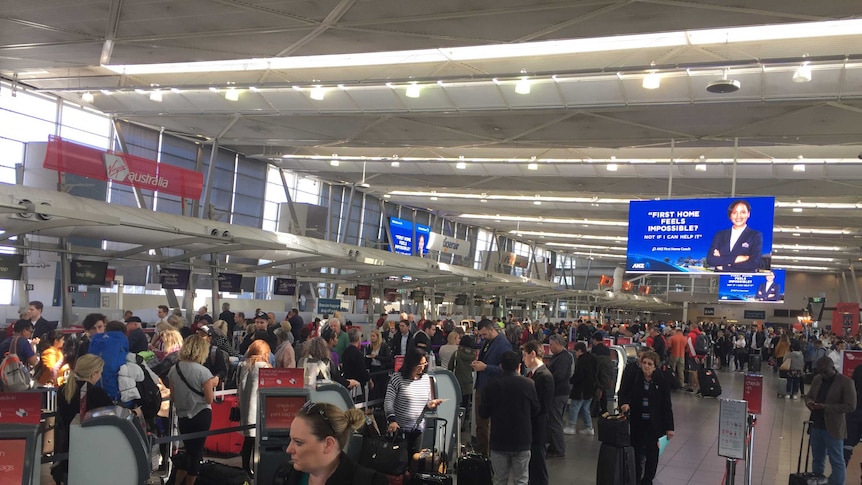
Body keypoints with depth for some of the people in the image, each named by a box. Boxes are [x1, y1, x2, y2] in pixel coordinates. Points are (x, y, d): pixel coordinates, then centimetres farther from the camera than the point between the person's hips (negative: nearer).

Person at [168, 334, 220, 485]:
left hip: (182, 416, 5)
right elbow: (209, 399, -11)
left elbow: (172, 397, 6)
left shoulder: (175, 369, 0)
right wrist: (212, 384, 3)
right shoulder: (203, 371, -15)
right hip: (201, 415, -5)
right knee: (196, 451, 8)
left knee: (189, 450, 20)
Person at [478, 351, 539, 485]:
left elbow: (483, 414, -1)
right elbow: (536, 410, 2)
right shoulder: (528, 384, -9)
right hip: (522, 440, 0)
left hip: (499, 440, 1)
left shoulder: (491, 385, -9)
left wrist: (478, 404, 19)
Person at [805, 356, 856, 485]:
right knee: (817, 459, 17)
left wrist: (826, 407, -23)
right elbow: (808, 395, 16)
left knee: (837, 461, 4)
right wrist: (809, 402, -8)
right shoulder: (817, 379, 5)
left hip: (833, 428, -6)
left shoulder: (846, 382, -13)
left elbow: (850, 406, -16)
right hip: (816, 425, 6)